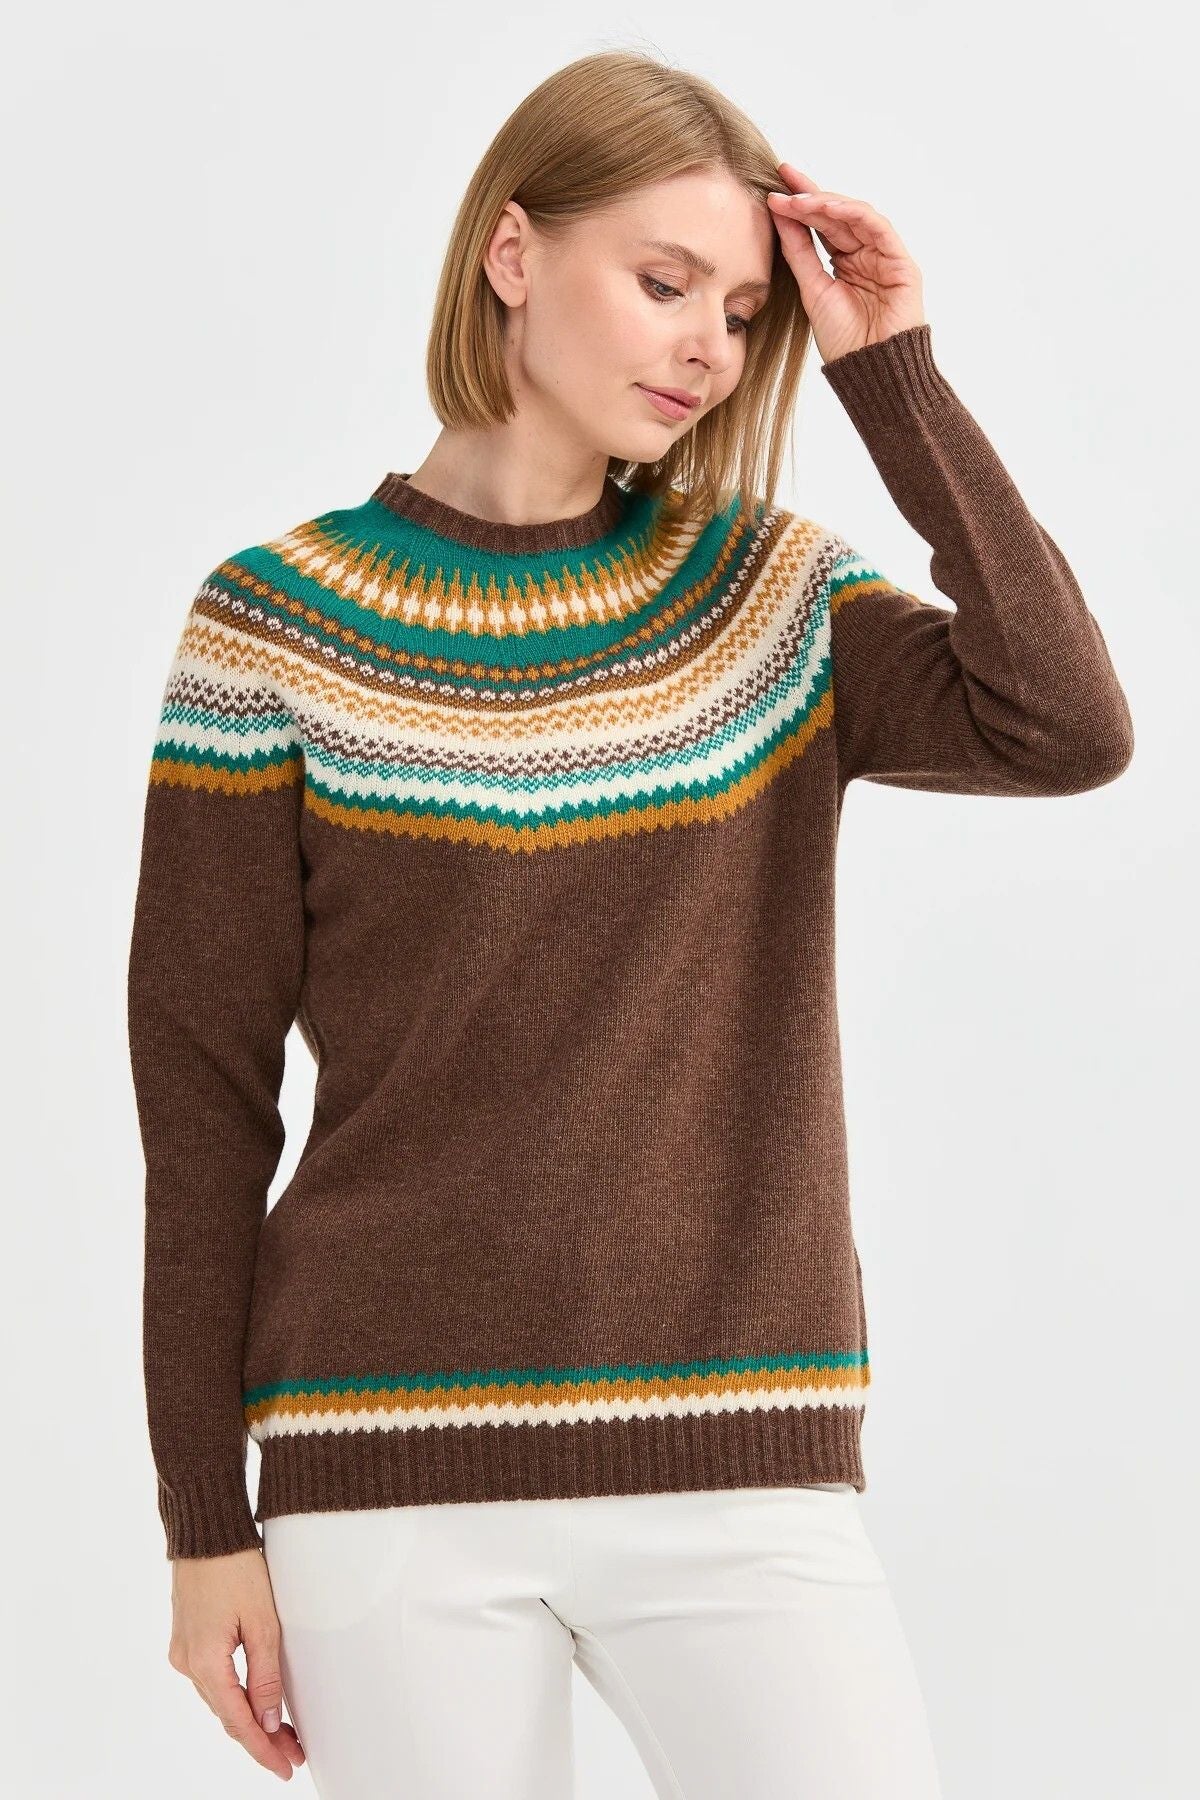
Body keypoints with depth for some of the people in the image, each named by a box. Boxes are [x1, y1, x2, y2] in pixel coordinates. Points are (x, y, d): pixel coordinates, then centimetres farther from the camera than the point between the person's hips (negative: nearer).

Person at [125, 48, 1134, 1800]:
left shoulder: (780, 599, 7)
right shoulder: (280, 628, 0)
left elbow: (1067, 726, -11)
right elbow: (203, 1095, 1)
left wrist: (893, 379, -6)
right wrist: (205, 1526, 0)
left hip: (743, 1469, 2)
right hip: (393, 1482, -2)